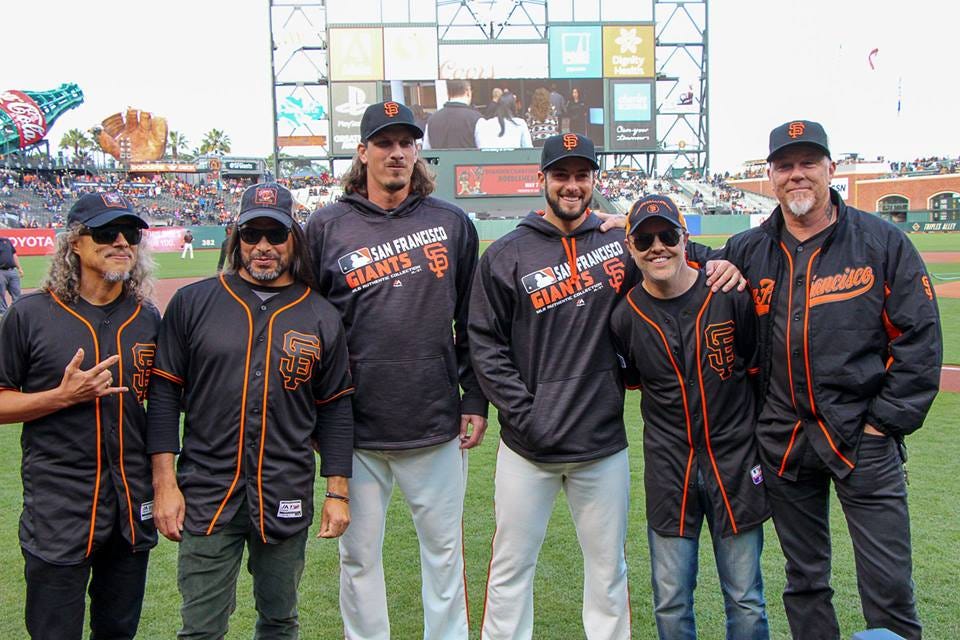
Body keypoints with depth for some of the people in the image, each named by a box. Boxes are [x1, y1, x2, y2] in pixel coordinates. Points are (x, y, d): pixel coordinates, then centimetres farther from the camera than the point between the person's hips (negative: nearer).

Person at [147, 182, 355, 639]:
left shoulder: (321, 317, 4)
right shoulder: (192, 303, 1)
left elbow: (334, 409, 7)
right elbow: (164, 395, 1)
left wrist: (338, 491, 3)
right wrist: (165, 483, -4)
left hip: (287, 500, 1)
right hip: (206, 497, -1)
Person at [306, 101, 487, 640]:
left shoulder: (453, 223, 5)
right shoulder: (326, 228, 1)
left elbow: (472, 323, 8)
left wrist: (475, 401, 4)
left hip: (438, 427, 1)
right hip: (356, 432, 0)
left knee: (444, 549, 13)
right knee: (359, 555, 11)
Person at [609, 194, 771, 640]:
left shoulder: (732, 294, -8)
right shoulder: (625, 316, -4)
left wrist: (759, 427, 5)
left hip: (735, 461, -1)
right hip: (668, 469, 1)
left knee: (746, 603, 9)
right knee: (670, 604, 8)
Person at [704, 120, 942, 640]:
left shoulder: (881, 241, -2)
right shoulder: (746, 251, 6)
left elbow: (920, 338, -3)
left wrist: (887, 420, -8)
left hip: (862, 437, -3)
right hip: (782, 441, 3)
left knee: (888, 587, 0)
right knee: (804, 582, 15)